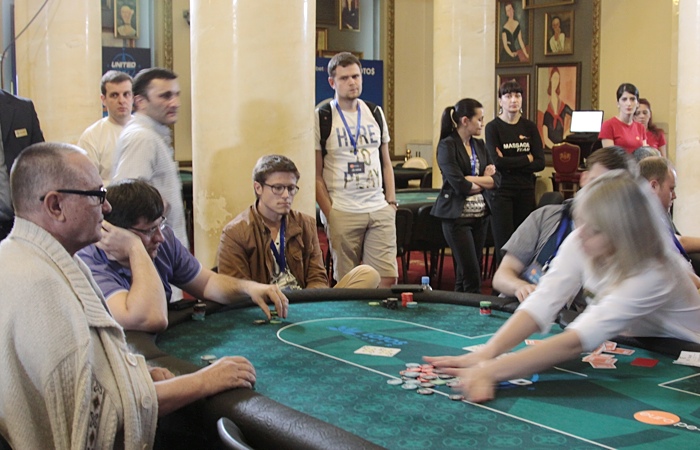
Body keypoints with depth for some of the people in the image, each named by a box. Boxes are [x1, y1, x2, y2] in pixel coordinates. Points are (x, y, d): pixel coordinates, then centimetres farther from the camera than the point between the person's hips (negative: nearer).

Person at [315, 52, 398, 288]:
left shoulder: (375, 113, 13)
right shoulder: (322, 118, -2)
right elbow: (316, 175, -3)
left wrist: (391, 202, 9)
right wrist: (329, 215, -9)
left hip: (380, 210, 4)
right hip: (343, 214, -4)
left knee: (388, 278, -1)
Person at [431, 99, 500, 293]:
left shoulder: (479, 145, 12)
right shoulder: (447, 146, -9)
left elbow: (496, 179, 4)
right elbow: (459, 184, -18)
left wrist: (472, 179, -11)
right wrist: (484, 181, -2)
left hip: (480, 215, 7)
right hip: (457, 216, -7)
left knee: (464, 273, 10)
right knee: (472, 275, -9)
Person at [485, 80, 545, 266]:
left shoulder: (529, 127, 8)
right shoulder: (493, 127, -1)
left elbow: (540, 163, -1)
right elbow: (497, 162, -14)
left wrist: (510, 164, -11)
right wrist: (526, 159, -6)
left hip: (526, 190, 3)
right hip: (502, 190, -3)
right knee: (505, 246, -5)